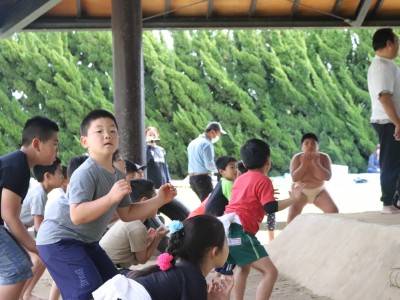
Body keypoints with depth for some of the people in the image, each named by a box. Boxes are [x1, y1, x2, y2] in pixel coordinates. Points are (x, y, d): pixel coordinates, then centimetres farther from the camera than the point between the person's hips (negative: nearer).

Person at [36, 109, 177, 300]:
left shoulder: (118, 176, 4)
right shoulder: (85, 173, -24)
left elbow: (126, 213, 13)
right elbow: (77, 216, -33)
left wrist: (159, 200, 5)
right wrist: (111, 197, -40)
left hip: (86, 241, 10)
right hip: (59, 240, -10)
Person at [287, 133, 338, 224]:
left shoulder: (324, 157, -14)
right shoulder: (297, 158, -16)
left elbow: (327, 177, -22)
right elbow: (294, 178, -22)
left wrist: (316, 163, -32)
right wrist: (305, 163, -30)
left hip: (319, 191, 1)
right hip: (301, 191, -1)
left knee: (334, 211, -15)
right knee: (293, 212, -22)